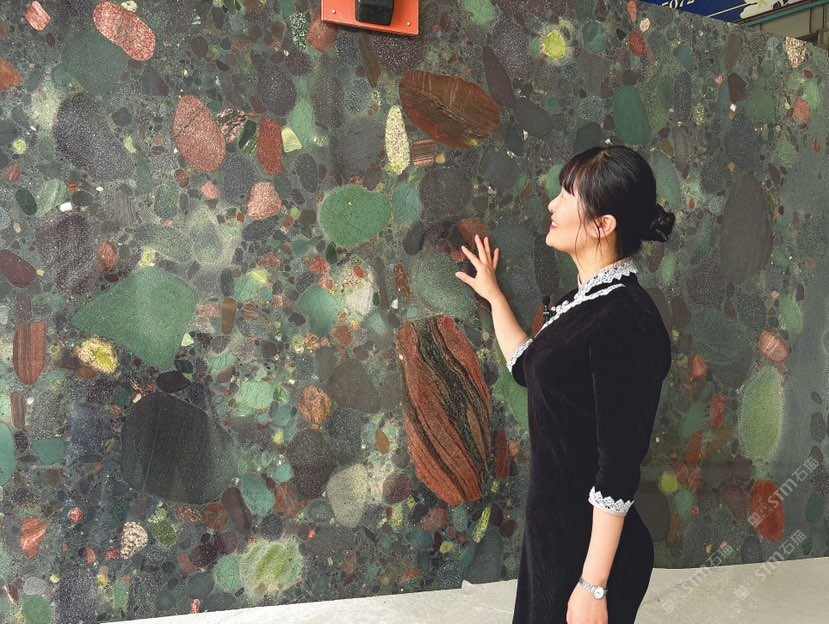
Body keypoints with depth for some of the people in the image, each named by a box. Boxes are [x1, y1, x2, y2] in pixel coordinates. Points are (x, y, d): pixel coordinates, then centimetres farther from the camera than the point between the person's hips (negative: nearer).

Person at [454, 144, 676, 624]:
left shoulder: (625, 320, -24)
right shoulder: (589, 299, 3)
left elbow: (618, 468, -24)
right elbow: (529, 368, 19)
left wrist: (594, 585, -20)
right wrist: (493, 296, 24)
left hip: (591, 543, -9)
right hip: (554, 526, 9)